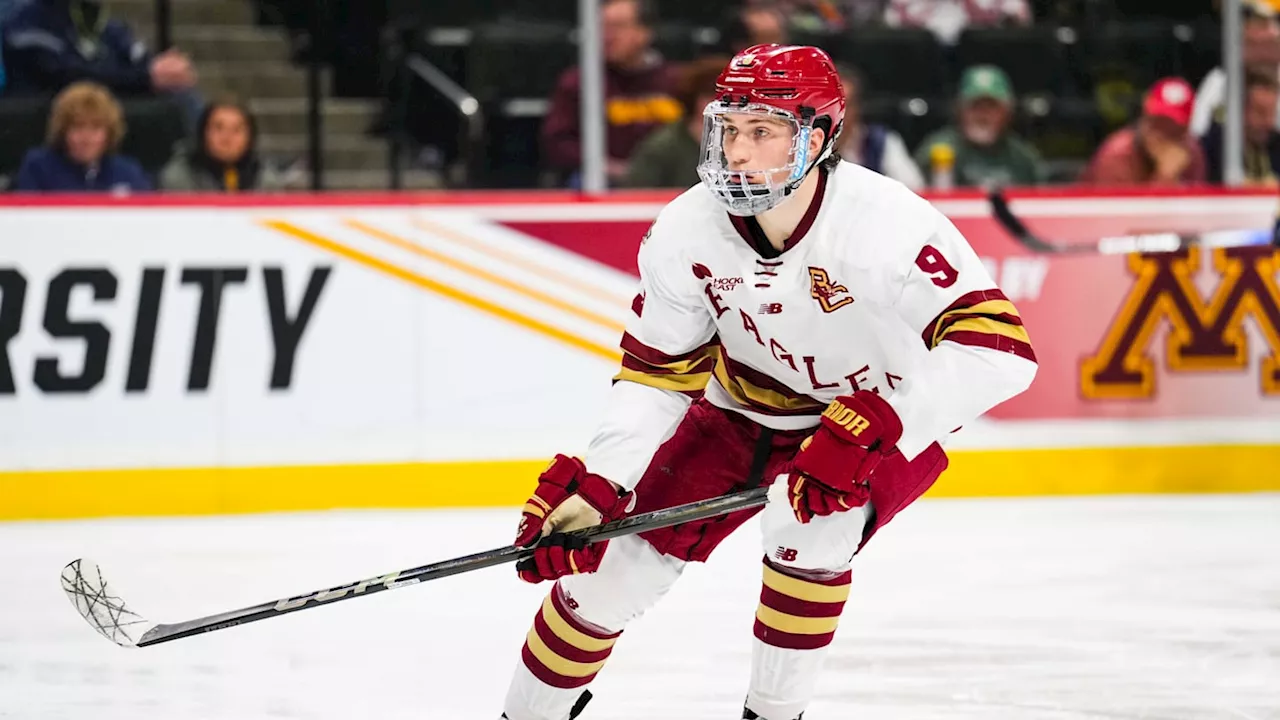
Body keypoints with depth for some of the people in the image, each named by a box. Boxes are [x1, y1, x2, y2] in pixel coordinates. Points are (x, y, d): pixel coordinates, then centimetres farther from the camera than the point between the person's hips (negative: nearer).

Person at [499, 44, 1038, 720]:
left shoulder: (885, 221, -33)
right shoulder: (686, 231, -17)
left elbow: (998, 348, -38)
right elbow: (656, 372, -6)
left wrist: (870, 429, -44)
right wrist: (594, 485, -17)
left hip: (885, 423, -4)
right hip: (744, 414, 4)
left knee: (807, 522, -32)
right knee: (620, 560, -1)